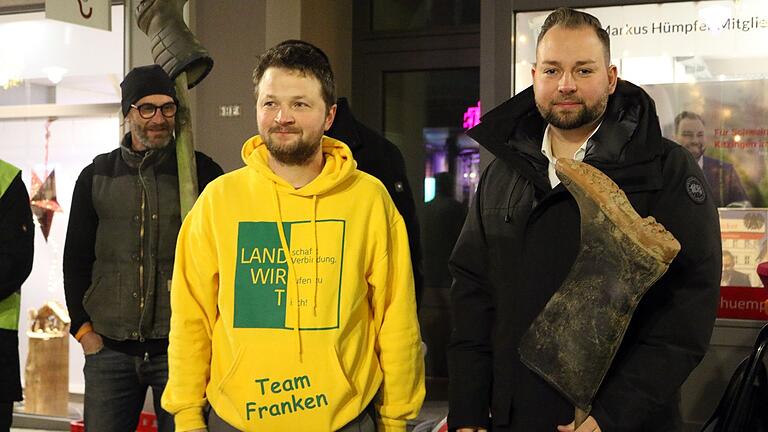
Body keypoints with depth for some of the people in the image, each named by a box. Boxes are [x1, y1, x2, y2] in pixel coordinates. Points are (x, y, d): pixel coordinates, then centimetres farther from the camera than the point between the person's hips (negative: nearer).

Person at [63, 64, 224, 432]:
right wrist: (83, 328, 6)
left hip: (182, 347, -2)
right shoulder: (97, 176, 9)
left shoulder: (201, 171, 2)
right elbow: (76, 259, 14)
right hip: (109, 348, 2)